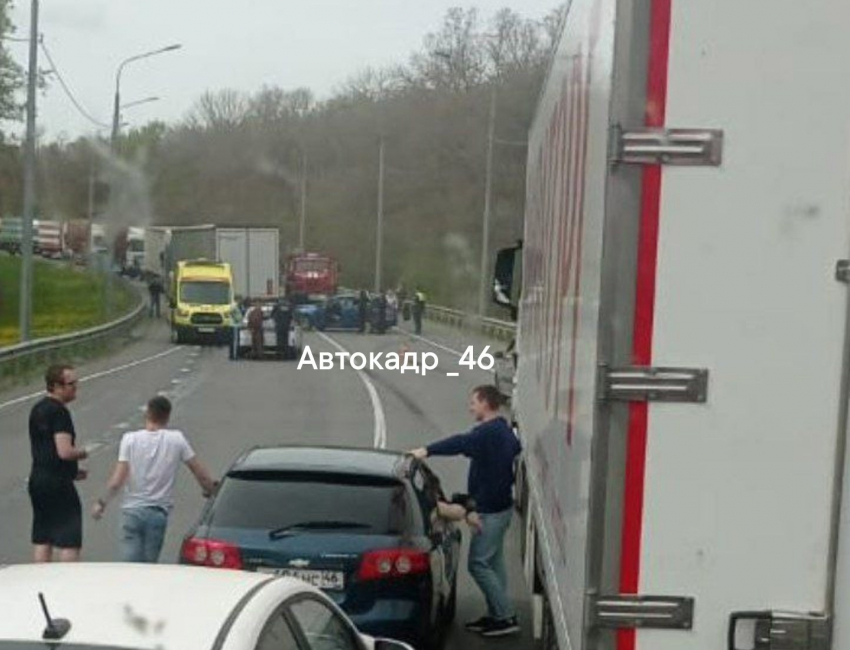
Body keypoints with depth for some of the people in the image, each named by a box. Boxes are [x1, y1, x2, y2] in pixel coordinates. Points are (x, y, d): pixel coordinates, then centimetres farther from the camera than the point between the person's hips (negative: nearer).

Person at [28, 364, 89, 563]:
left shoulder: (37, 409, 14)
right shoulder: (59, 412, -16)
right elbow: (65, 452, -25)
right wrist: (82, 453, -3)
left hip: (37, 480, 9)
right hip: (58, 484, -9)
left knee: (42, 539, 12)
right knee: (69, 541, -3)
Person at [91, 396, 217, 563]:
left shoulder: (130, 439, -4)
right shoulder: (177, 439, -2)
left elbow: (116, 482, -9)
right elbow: (202, 475, 3)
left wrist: (102, 503, 5)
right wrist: (210, 492, 21)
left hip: (132, 511, 0)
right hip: (159, 513, 0)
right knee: (149, 566, 10)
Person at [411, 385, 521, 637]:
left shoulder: (488, 432, -21)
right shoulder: (504, 431, 12)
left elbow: (461, 443, -37)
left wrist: (427, 450, -46)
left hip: (490, 509, -10)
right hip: (500, 504, 10)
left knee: (479, 563, -7)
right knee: (493, 562, 16)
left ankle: (506, 617, -5)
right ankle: (496, 615, 22)